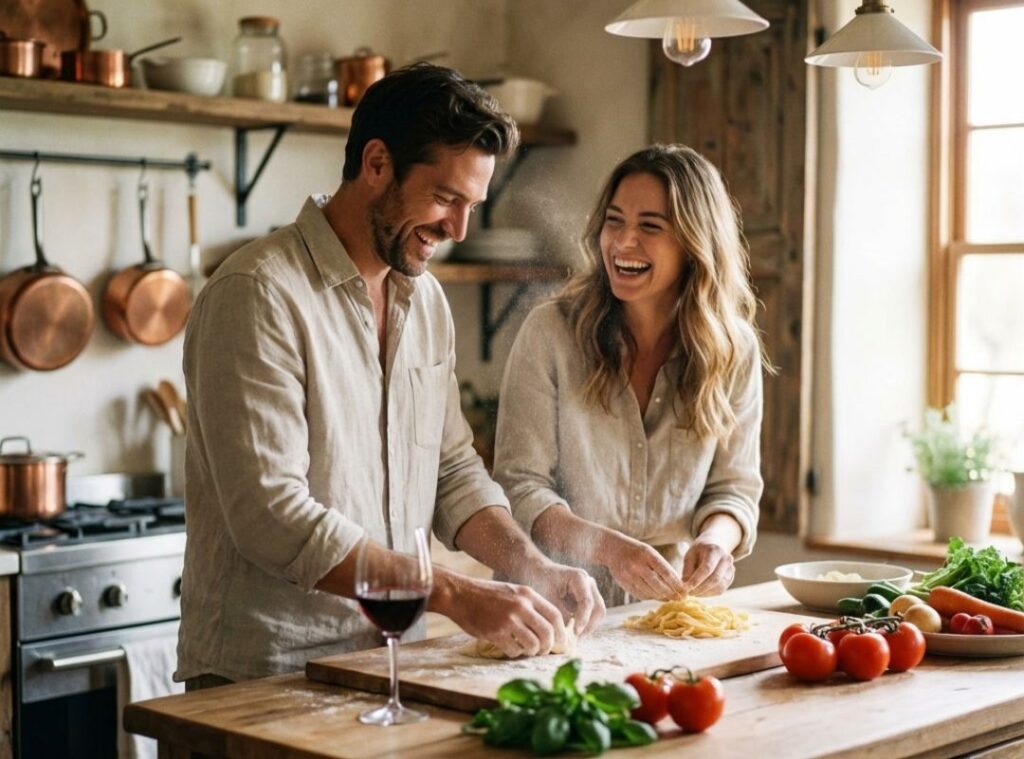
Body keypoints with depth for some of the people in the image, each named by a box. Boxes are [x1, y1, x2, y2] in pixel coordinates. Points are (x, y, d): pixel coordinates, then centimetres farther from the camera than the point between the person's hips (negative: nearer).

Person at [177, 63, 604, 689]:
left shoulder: (427, 299, 13)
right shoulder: (260, 293, -13)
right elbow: (271, 518, -19)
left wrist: (532, 567, -1)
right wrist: (456, 595, -21)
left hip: (389, 660, 7)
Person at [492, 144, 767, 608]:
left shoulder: (734, 349, 4)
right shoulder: (550, 332, -4)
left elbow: (734, 486, 9)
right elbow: (519, 487, -6)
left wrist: (714, 538, -14)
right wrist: (607, 547, -23)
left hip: (670, 604, 4)